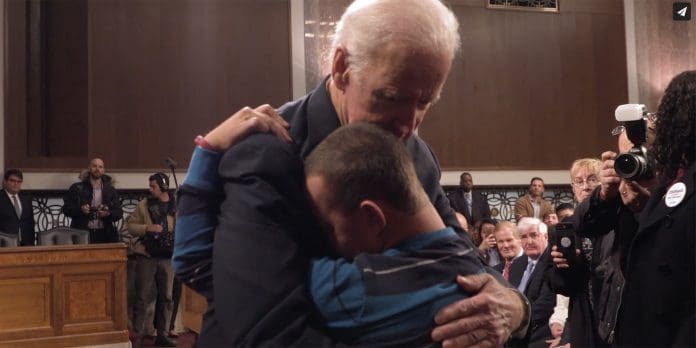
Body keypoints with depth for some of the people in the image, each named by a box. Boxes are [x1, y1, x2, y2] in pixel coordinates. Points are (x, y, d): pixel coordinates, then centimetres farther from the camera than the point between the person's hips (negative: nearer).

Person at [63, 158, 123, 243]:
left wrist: (108, 214, -12)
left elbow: (119, 212, 9)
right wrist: (80, 209, -14)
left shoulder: (110, 190, 13)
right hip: (82, 234, -2)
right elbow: (66, 208, 4)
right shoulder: (77, 188, 7)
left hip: (104, 234, 2)